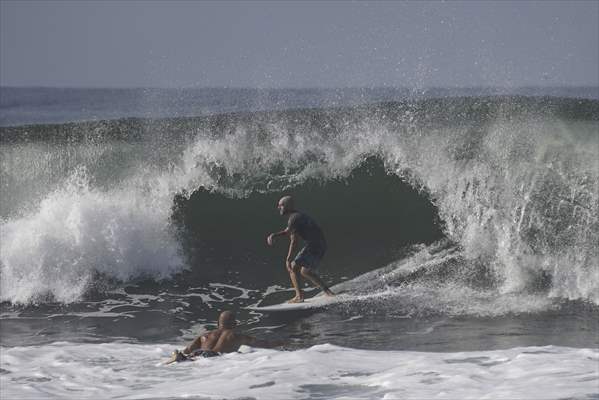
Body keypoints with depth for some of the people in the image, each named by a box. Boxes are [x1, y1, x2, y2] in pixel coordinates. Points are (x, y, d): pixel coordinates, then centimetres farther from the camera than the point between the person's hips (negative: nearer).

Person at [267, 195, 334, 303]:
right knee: (305, 271, 19)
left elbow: (294, 240, -19)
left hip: (313, 245, -10)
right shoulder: (299, 215, 19)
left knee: (294, 267, -17)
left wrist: (289, 259, -21)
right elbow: (287, 231, 33)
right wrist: (274, 235, 17)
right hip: (321, 246, 10)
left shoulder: (293, 219, -12)